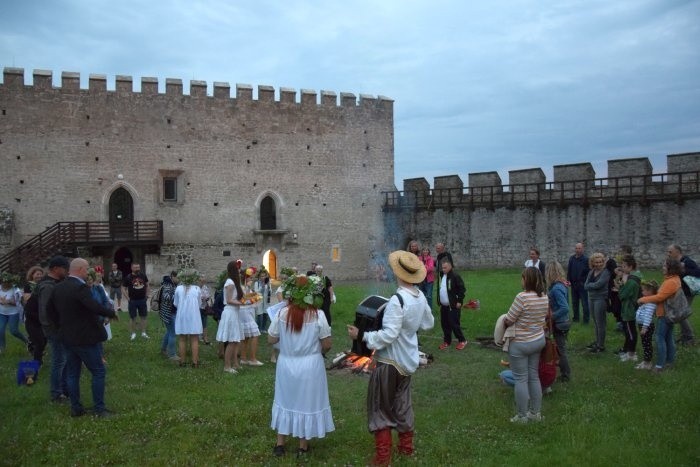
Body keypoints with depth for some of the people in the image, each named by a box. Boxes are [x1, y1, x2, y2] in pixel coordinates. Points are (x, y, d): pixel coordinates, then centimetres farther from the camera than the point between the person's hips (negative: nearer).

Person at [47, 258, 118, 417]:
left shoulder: (58, 287, 7)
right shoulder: (80, 287, -21)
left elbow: (50, 310, 16)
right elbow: (94, 307, -33)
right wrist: (112, 312, -17)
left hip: (68, 337, 8)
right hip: (85, 338, -8)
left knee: (72, 373, 13)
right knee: (99, 371, 1)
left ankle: (76, 408, 19)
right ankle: (99, 408, 3)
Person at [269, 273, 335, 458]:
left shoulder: (281, 314, -10)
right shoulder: (318, 315, -15)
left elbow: (271, 339, -1)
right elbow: (327, 345, -10)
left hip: (286, 364, 2)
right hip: (310, 366, -2)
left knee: (286, 401, 18)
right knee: (306, 403, 12)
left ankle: (280, 444, 26)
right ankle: (303, 447, 23)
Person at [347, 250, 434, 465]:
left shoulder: (397, 300, -28)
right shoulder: (420, 297, -2)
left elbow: (389, 335, -30)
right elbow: (428, 324, 11)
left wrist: (362, 335, -24)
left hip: (390, 360, -8)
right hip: (408, 359, 8)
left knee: (380, 406, 6)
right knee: (402, 403, 23)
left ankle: (383, 456, 11)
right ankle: (406, 446, 36)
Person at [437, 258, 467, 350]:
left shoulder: (455, 276, -15)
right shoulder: (442, 276, 9)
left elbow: (462, 289, -16)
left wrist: (459, 301, -16)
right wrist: (439, 301, 16)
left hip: (453, 306, -8)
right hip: (444, 306, 8)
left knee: (454, 324, -4)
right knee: (445, 324, 12)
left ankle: (462, 341, 12)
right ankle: (447, 341, 25)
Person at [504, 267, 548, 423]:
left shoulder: (522, 297, -25)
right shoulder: (545, 297, -2)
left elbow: (509, 320, -17)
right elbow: (544, 317, 10)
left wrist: (504, 322, 3)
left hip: (520, 344, -7)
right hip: (539, 340, 7)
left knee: (521, 379, 5)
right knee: (534, 377, 17)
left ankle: (522, 416, 13)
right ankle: (536, 413, 27)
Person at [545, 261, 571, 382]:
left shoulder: (556, 288, -26)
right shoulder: (563, 285, 2)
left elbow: (565, 308, -32)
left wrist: (551, 316, -23)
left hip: (560, 324, -9)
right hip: (564, 322, 9)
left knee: (560, 350, 6)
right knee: (561, 349, 20)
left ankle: (565, 376, 20)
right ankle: (565, 373, 32)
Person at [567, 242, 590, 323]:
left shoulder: (586, 259, -9)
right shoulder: (572, 258, 7)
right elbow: (568, 270, 12)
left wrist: (585, 282, -15)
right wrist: (568, 280, 1)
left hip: (582, 284, -5)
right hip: (573, 284, 5)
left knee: (584, 303, -2)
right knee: (574, 302, 13)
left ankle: (586, 319, 5)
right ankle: (576, 318, 23)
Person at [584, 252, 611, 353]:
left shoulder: (605, 272, -12)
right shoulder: (591, 272, 8)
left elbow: (598, 284, -22)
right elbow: (585, 285, 1)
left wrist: (589, 285, -5)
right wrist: (594, 285, -15)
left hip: (601, 299, -7)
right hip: (591, 298, 7)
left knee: (600, 323, -1)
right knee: (595, 322, 16)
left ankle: (601, 345, 8)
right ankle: (597, 341, 28)